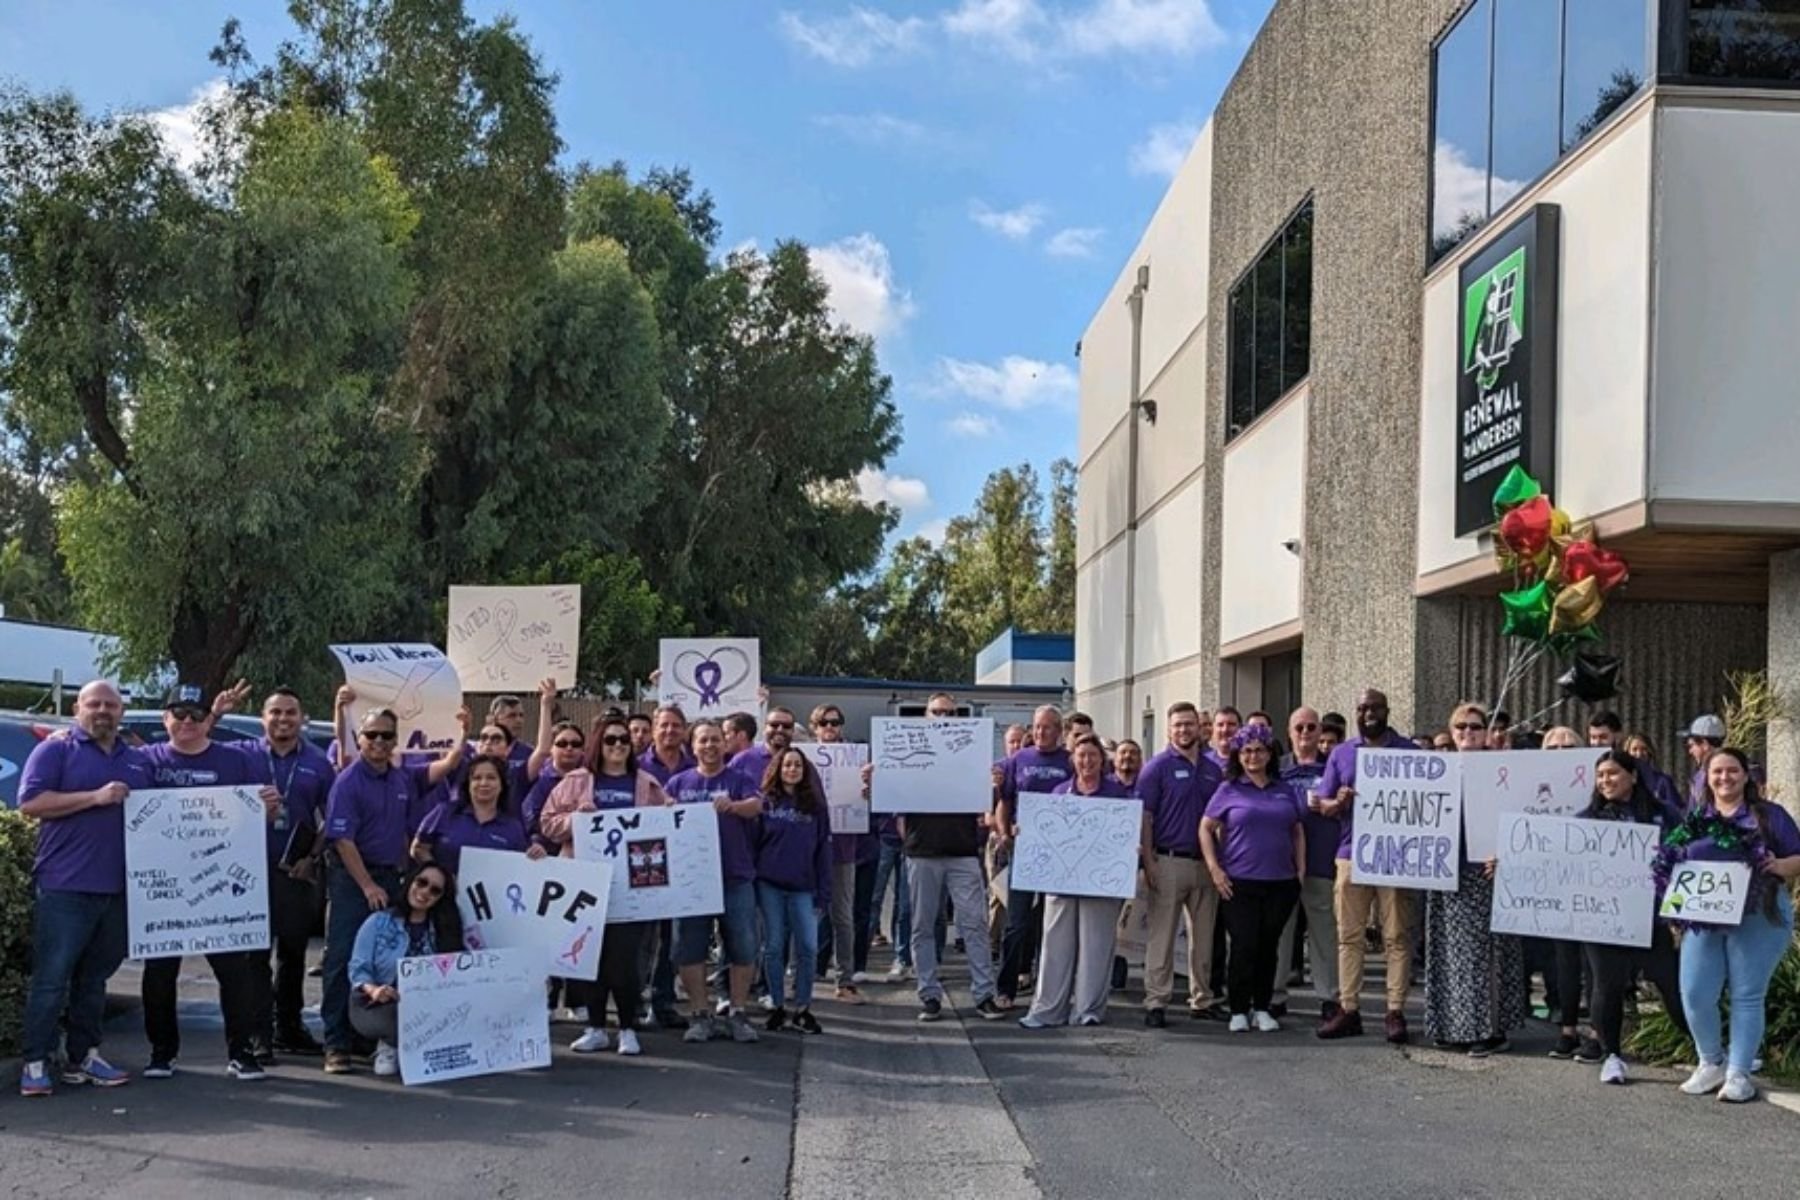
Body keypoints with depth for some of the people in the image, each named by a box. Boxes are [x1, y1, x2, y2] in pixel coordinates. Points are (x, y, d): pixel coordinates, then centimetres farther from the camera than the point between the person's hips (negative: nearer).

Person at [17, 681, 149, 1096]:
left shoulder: (137, 761, 18)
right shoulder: (55, 750, 1)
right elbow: (31, 803, -11)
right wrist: (95, 797, -15)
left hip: (117, 888, 5)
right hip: (65, 887, -5)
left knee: (95, 977, 12)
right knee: (51, 977, -5)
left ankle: (84, 1056, 19)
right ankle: (35, 1062, 0)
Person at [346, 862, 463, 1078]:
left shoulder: (442, 931, 12)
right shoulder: (379, 922, 3)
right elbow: (358, 969, -4)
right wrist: (373, 990, -26)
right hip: (377, 1006, -3)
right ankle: (390, 1047, -1)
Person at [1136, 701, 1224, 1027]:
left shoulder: (1213, 770, 13)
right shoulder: (1158, 767, -2)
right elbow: (1143, 817, -7)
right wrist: (1148, 862, -14)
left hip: (1206, 863, 5)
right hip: (1169, 862, -5)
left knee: (1204, 936, 10)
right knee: (1161, 936, -3)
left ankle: (1202, 1000, 19)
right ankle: (1156, 1003, 0)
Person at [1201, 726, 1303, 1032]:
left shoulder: (1285, 791, 12)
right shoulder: (1229, 790, 2)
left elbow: (1297, 832, 18)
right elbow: (1206, 828, 2)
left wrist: (1301, 869, 9)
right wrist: (1214, 868, -6)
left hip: (1281, 881, 3)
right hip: (1240, 882, -3)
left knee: (1268, 946, 7)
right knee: (1244, 946, -5)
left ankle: (1262, 1008, 18)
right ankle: (1239, 1010, 6)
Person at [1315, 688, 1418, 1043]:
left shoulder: (1408, 751, 5)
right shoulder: (1341, 753, 12)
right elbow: (1323, 804, 9)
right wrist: (1340, 802, -13)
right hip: (1352, 854, 2)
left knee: (1396, 937, 0)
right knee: (1349, 936, 4)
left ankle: (1396, 1012, 3)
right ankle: (1348, 1009, 8)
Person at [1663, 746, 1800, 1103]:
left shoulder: (1770, 815, 5)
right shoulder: (1694, 820, 14)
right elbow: (1673, 863, 20)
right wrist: (1670, 867, -2)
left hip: (1757, 918, -3)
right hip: (1703, 919, 3)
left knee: (1747, 996, 0)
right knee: (1694, 995, -2)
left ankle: (1739, 1073, 8)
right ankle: (1713, 1062, 18)